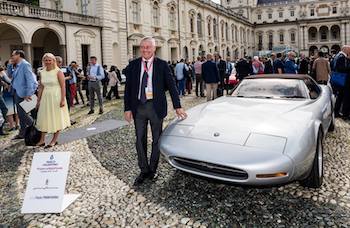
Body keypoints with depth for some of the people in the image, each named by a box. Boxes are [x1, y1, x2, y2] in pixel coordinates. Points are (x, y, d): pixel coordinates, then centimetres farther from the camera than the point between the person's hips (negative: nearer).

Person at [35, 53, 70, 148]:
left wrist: (63, 99, -18)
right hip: (45, 98, 5)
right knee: (44, 118, 8)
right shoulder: (42, 73, 7)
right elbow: (41, 87, 11)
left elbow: (63, 87, -12)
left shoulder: (58, 72, -8)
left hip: (56, 97, -5)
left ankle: (54, 140, 14)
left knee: (57, 118, 4)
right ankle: (42, 140, 16)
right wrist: (38, 100, 11)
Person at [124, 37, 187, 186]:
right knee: (140, 140, 7)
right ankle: (144, 171, 20)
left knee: (156, 140, 9)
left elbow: (171, 86, -4)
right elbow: (128, 88, 4)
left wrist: (177, 106, -12)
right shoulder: (133, 65, 3)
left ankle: (152, 170, 25)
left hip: (156, 106, -1)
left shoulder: (162, 65, -2)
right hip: (138, 106, 2)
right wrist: (127, 108, -2)